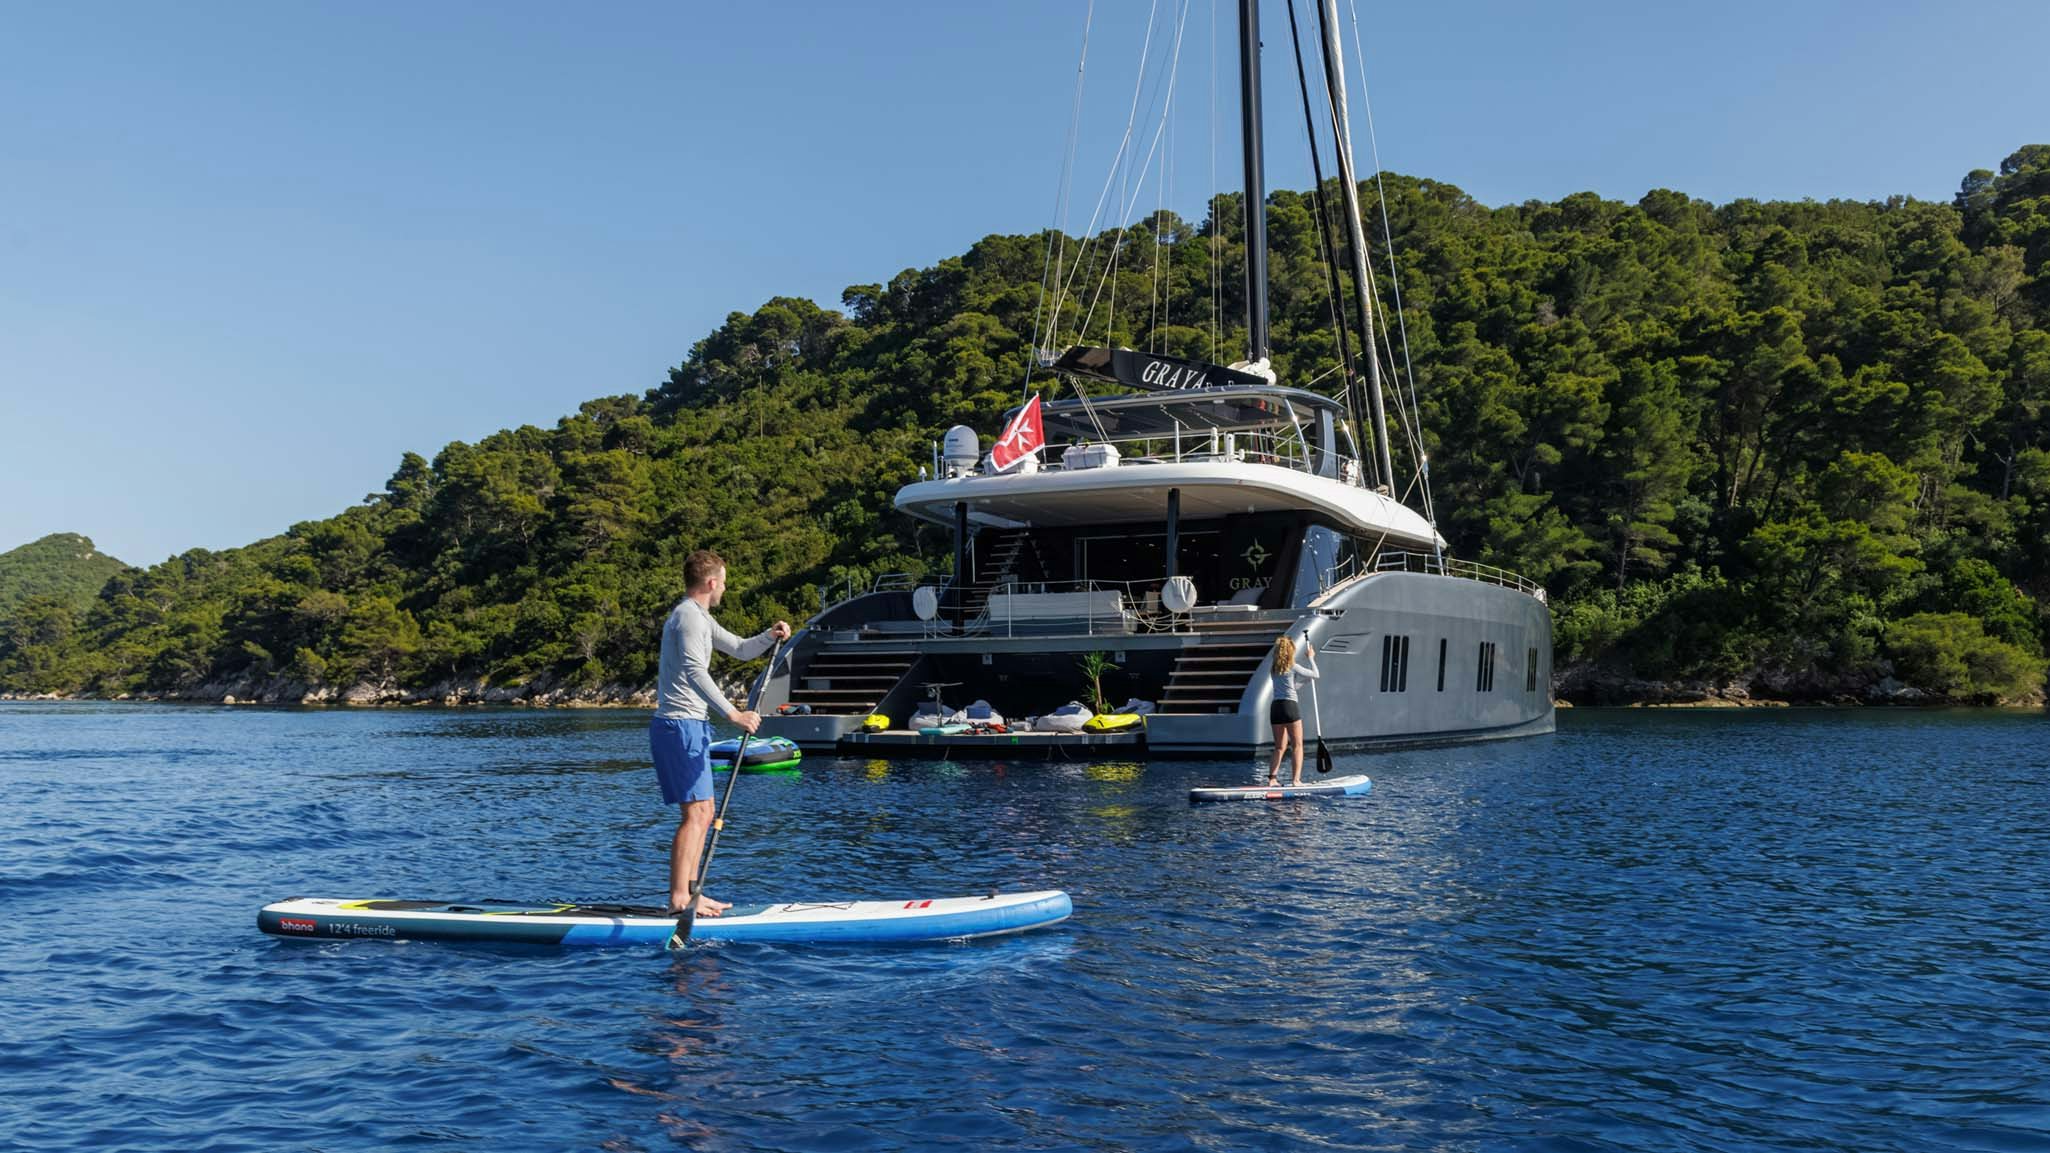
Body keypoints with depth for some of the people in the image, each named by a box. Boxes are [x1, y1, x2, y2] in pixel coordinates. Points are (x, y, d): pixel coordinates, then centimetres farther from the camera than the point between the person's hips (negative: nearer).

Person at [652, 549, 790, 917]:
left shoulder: (699, 617, 20)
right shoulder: (689, 616, -13)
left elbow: (741, 649, 30)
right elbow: (695, 672, -28)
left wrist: (770, 636, 9)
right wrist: (733, 713, -34)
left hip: (688, 726, 11)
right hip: (681, 725, -11)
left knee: (703, 812, 12)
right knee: (696, 813, -12)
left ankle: (690, 892, 15)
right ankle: (679, 898, -12)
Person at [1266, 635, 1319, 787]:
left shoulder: (1275, 668, 11)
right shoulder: (1293, 667, -6)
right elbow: (1315, 674, 3)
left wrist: (1305, 656, 35)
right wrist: (1310, 658, 16)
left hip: (1275, 707, 6)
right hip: (1290, 706, -6)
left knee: (1279, 747, 12)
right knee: (1297, 745, 1)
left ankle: (1271, 778, 0)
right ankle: (1296, 780, -8)